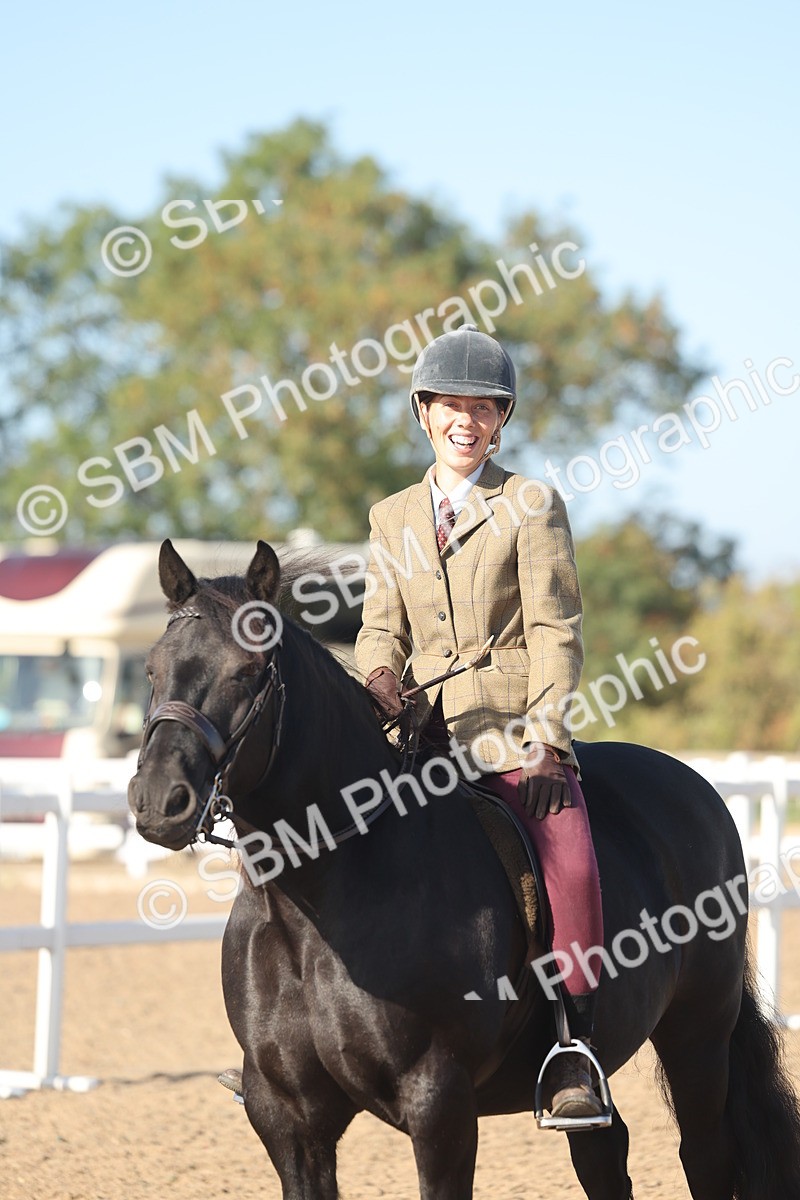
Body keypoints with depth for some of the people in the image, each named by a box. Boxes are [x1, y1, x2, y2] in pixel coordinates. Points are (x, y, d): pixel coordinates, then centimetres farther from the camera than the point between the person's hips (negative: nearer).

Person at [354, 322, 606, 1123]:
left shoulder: (531, 507, 4)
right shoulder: (392, 519, 17)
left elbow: (555, 631, -2)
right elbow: (383, 626, 13)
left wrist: (545, 738, -13)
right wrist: (379, 674, -11)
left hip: (515, 731, -4)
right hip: (427, 733, 4)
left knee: (571, 865, -27)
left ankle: (572, 1052, -19)